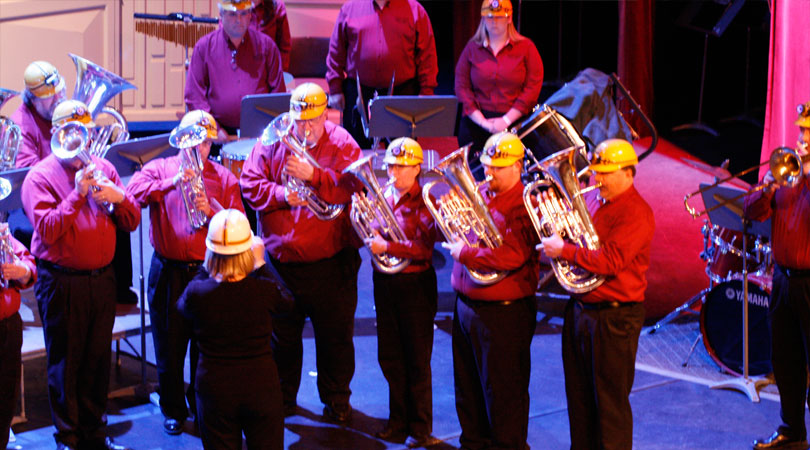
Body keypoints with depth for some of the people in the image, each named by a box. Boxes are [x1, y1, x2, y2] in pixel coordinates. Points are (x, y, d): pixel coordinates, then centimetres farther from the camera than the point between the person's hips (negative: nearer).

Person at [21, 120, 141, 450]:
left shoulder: (103, 169, 8)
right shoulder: (40, 177, -5)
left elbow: (132, 222, 7)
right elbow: (48, 231, -17)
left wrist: (118, 197, -12)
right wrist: (78, 194, -20)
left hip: (102, 277, 4)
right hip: (61, 282, -4)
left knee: (98, 358, 12)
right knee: (65, 362, 4)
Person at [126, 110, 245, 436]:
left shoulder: (224, 178, 7)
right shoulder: (160, 169, 4)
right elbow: (134, 191, -17)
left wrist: (214, 210, -19)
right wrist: (172, 182, -28)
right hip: (168, 272, 0)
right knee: (169, 347, 9)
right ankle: (173, 409, 26)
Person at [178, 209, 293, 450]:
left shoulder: (196, 292, -16)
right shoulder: (265, 289, -15)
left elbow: (182, 307, 9)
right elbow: (287, 302, 10)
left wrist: (205, 268, 12)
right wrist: (261, 264, 15)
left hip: (214, 388, 0)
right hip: (262, 385, 0)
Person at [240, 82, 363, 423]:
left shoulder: (342, 144, -3)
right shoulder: (272, 142, 3)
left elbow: (354, 187, -16)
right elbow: (249, 184, 0)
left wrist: (315, 175, -25)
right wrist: (281, 195, -15)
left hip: (330, 262, -2)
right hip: (280, 260, 2)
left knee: (335, 335, 8)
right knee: (281, 334, 15)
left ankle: (336, 399, 27)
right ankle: (282, 398, 33)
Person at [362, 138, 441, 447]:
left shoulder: (424, 203, -10)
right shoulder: (381, 197, 6)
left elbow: (424, 249, -20)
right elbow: (363, 237, 10)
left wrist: (386, 247, -26)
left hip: (415, 285, -5)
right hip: (384, 282, 6)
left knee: (417, 360, 4)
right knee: (389, 357, 13)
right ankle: (399, 419, 29)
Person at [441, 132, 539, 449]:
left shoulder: (524, 205, -15)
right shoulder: (478, 194, 8)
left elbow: (511, 257, -28)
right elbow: (451, 233, 19)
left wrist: (465, 253, -17)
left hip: (503, 313, -8)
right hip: (466, 304, 8)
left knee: (502, 390, 2)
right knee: (468, 384, 19)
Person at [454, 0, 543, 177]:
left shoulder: (526, 47, 5)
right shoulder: (472, 48, 9)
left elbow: (533, 87, -2)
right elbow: (461, 87, 4)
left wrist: (506, 120, -10)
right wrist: (483, 122, -7)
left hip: (515, 124, -1)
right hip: (476, 125, 2)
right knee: (477, 176, -5)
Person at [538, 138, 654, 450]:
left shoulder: (636, 214, -17)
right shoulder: (591, 198, 9)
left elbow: (608, 261, -26)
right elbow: (570, 232, 22)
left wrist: (563, 250, -20)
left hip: (614, 316, -8)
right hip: (579, 307, 8)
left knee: (610, 401, 1)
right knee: (579, 394, 17)